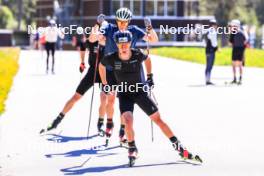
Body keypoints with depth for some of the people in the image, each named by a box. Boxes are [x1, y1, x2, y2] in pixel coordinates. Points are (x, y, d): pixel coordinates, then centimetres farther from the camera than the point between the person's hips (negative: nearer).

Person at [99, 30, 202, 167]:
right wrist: (104, 84, 11)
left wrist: (150, 76, 11)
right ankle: (132, 150, -2)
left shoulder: (138, 55, -16)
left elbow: (147, 59, 9)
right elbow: (101, 65, 7)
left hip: (140, 91, 1)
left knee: (158, 119, 0)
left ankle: (180, 149, 6)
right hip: (124, 95, -1)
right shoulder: (111, 59, -16)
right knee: (128, 120, -26)